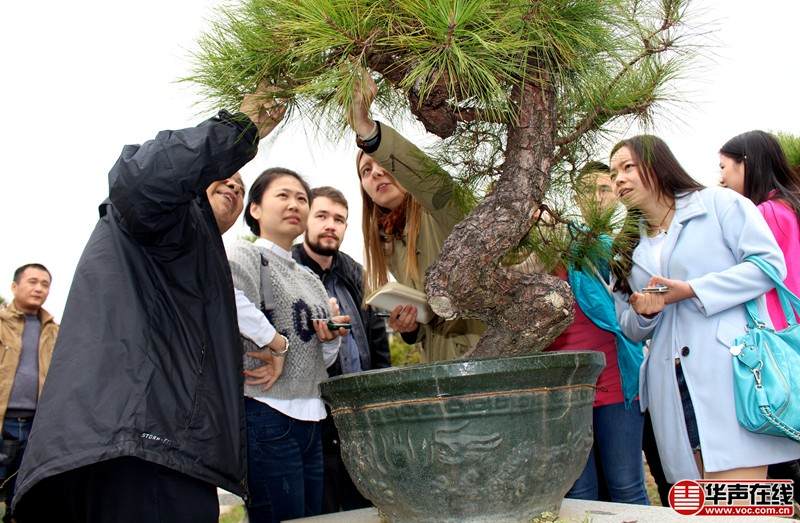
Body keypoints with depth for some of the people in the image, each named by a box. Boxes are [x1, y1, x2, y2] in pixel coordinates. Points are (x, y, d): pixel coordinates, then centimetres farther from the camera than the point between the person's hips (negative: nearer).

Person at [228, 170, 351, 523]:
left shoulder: (310, 279, 19)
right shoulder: (246, 254, -3)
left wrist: (330, 338, 2)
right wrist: (276, 344, -18)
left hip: (309, 418, 8)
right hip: (266, 414, -8)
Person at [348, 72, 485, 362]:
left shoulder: (440, 208, -6)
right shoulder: (388, 245, 13)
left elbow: (431, 178, -31)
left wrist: (365, 127, -42)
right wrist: (408, 327, -1)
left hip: (487, 351, -6)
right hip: (442, 361, 6)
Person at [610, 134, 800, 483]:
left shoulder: (718, 203, 7)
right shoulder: (628, 248, 22)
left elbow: (771, 264, -5)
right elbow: (631, 329, 22)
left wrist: (690, 290, -11)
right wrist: (643, 313, -2)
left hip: (732, 372, -5)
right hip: (674, 386, 5)